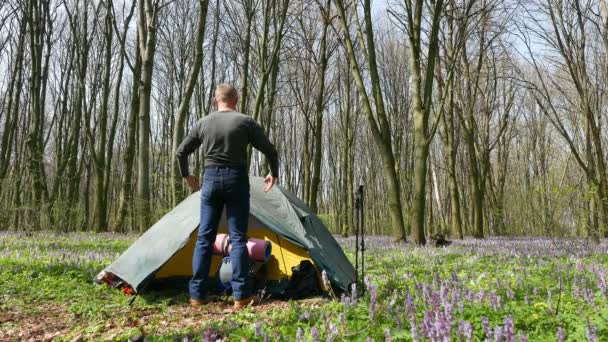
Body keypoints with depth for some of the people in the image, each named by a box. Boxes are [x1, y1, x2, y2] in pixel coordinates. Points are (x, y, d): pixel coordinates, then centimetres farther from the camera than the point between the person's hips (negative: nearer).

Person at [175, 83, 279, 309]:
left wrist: (186, 176, 30)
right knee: (238, 238, 1)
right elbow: (270, 151, 0)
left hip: (210, 178, 3)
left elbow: (181, 152, 14)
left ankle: (197, 295, 11)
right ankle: (241, 295, 2)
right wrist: (274, 174, 16)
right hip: (236, 179, -2)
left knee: (204, 237, 8)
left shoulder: (203, 123, 7)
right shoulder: (246, 122, -2)